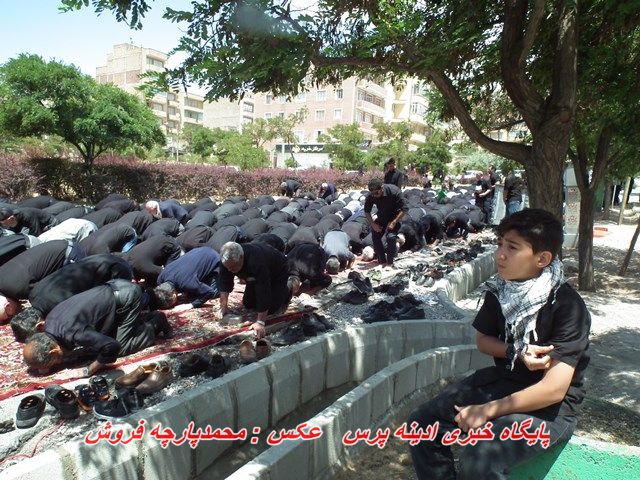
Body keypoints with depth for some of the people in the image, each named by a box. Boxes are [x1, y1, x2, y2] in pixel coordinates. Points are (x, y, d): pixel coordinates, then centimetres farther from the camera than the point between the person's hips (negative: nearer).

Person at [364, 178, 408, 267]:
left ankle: (390, 262, -6)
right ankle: (382, 260, 13)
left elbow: (404, 209, -25)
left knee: (391, 237, -22)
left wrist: (393, 222, -28)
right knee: (375, 236, -4)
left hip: (395, 216, -4)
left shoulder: (394, 191, -32)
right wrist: (373, 224, -15)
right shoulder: (370, 196, -20)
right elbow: (366, 211, -3)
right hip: (382, 216, 5)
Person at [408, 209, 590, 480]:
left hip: (550, 406, -6)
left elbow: (554, 389, -24)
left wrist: (486, 411, -21)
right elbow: (482, 340, 10)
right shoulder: (500, 290, -3)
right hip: (502, 380, 6)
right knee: (421, 425, -7)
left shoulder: (567, 306, -21)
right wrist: (517, 352, -11)